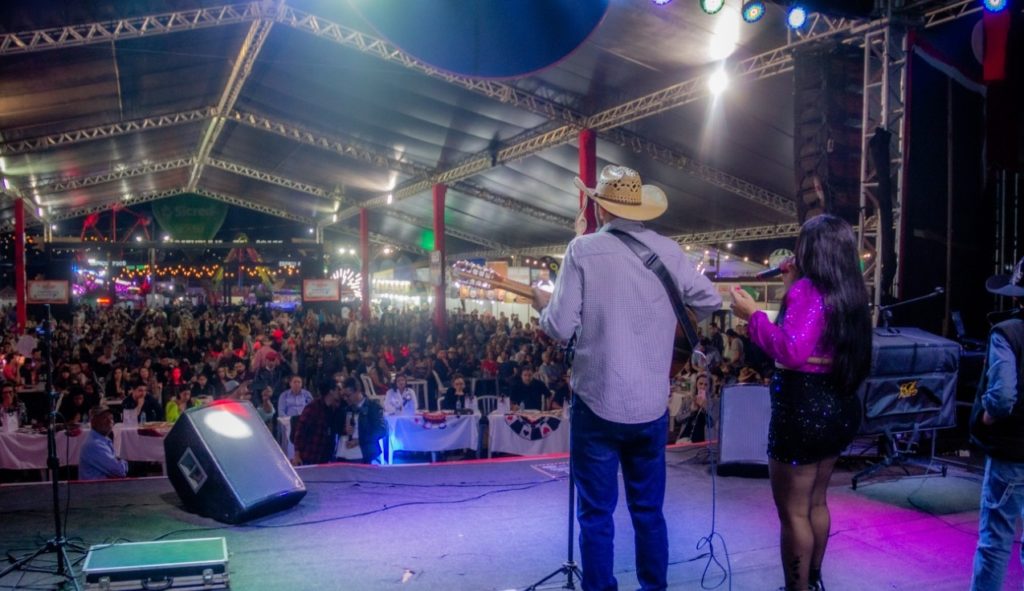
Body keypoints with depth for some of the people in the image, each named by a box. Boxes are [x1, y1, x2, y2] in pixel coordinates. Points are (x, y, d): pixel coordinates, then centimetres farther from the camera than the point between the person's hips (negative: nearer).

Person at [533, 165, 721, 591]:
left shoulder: (584, 249, -8)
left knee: (596, 515, 7)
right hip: (651, 406, 4)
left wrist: (544, 305, 11)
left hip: (598, 403, -3)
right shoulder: (669, 251, 1)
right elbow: (710, 301, 10)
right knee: (649, 511, 17)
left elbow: (561, 328, -10)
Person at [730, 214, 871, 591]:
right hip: (838, 408, 9)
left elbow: (792, 351, -29)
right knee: (815, 503, 23)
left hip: (803, 409, -9)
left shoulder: (806, 290, -17)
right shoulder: (847, 293, 7)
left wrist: (752, 315, -19)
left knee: (792, 511, 4)